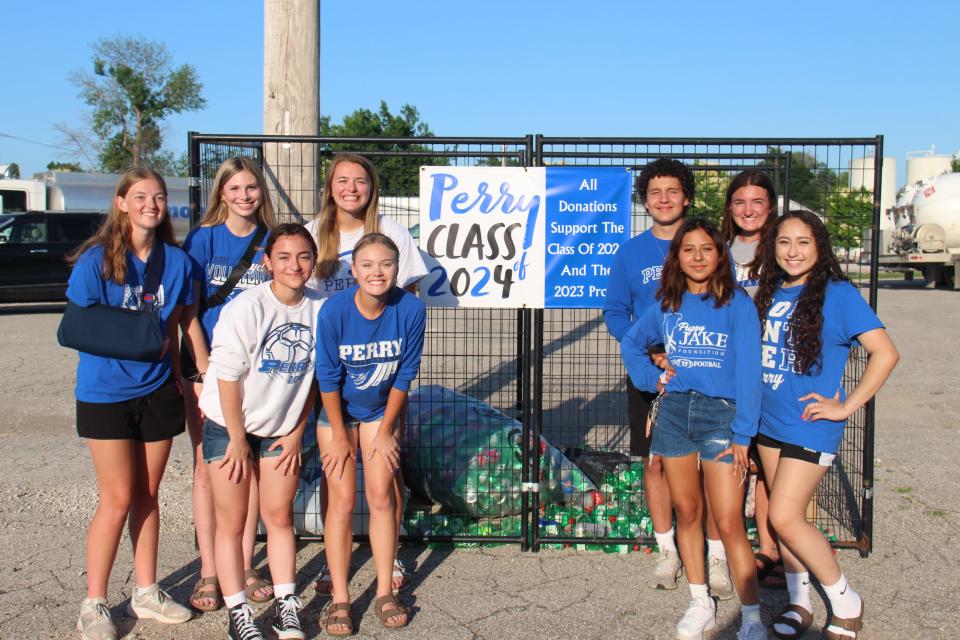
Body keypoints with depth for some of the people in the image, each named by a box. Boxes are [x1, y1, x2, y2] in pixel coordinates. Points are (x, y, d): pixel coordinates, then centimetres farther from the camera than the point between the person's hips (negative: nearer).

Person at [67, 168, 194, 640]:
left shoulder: (176, 261, 3)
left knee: (147, 494, 12)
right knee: (118, 498, -2)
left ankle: (146, 592, 24)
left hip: (157, 389, 4)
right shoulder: (96, 259, -10)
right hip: (106, 392, -4)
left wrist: (183, 376, 7)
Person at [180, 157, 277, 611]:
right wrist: (206, 371, -10)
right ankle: (209, 573, 10)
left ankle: (245, 567, 18)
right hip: (207, 367, -2)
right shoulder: (202, 240, -1)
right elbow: (188, 314, -3)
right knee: (208, 467, 1)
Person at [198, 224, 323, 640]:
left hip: (280, 429, 3)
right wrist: (238, 441, -12)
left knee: (279, 515, 10)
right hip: (228, 426, -3)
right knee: (232, 522, 4)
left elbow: (313, 377, 2)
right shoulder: (246, 308, -20)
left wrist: (296, 433, 2)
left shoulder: (319, 309, -8)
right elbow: (228, 377, -16)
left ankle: (286, 607, 21)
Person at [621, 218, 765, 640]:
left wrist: (742, 434, -13)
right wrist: (651, 377, 5)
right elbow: (631, 343, 23)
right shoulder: (666, 306, 7)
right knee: (687, 511, 12)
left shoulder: (737, 304, -5)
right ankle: (700, 603, 25)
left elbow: (748, 371, -9)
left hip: (720, 414, -4)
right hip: (674, 412, 4)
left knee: (728, 523, -6)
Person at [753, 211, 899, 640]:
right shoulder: (770, 293, 6)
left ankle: (845, 601, 12)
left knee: (785, 518, -9)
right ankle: (799, 600, 29)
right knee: (785, 515, 12)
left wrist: (846, 406, -14)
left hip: (810, 425, -6)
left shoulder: (838, 294, -11)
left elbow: (886, 353, -14)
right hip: (769, 422, 6)